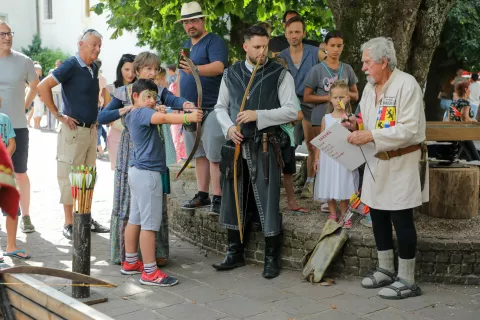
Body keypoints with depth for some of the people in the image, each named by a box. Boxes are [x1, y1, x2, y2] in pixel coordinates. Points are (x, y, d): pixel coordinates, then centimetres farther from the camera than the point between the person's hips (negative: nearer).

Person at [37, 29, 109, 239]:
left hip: (91, 129, 8)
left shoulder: (94, 68, 9)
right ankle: (69, 224, 6)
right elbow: (43, 87, -20)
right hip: (74, 130, -8)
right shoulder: (71, 66, -12)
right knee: (69, 177, -1)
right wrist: (59, 115, -17)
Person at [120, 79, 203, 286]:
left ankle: (131, 263, 25)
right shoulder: (142, 113, -14)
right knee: (150, 223, -9)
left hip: (137, 171, 11)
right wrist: (187, 117, -45)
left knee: (135, 219, 16)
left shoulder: (131, 115, 17)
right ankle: (150, 272, -6)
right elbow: (163, 118, -32)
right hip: (148, 173, -11)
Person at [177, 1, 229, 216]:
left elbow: (218, 66, -26)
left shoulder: (214, 42, -8)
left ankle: (218, 198, -4)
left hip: (211, 108, -8)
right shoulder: (186, 45, 18)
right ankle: (202, 195, 18)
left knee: (214, 155, -8)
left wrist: (195, 69, -43)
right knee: (199, 154, 11)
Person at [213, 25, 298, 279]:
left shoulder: (280, 74, -3)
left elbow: (292, 110, -8)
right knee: (233, 198, 11)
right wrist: (228, 127, -4)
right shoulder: (231, 74, 10)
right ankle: (235, 253, 26)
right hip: (235, 145, 4)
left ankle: (272, 258, 11)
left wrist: (258, 115, -17)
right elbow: (220, 107, 16)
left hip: (265, 146, -4)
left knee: (267, 200, -3)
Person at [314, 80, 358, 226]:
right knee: (329, 187, 7)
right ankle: (333, 214, 20)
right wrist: (317, 158, 5)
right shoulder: (326, 118, 4)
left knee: (343, 187, 3)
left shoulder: (350, 118, -1)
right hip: (328, 157, 2)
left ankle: (344, 215, 17)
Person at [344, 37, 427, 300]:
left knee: (401, 219, -3)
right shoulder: (370, 87, 9)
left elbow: (409, 129, -22)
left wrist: (371, 136, -25)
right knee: (378, 215, 13)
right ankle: (386, 270, 28)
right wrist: (357, 126, -5)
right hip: (376, 161, 8)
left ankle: (407, 280, 8)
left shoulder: (407, 84, -15)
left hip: (401, 162, -8)